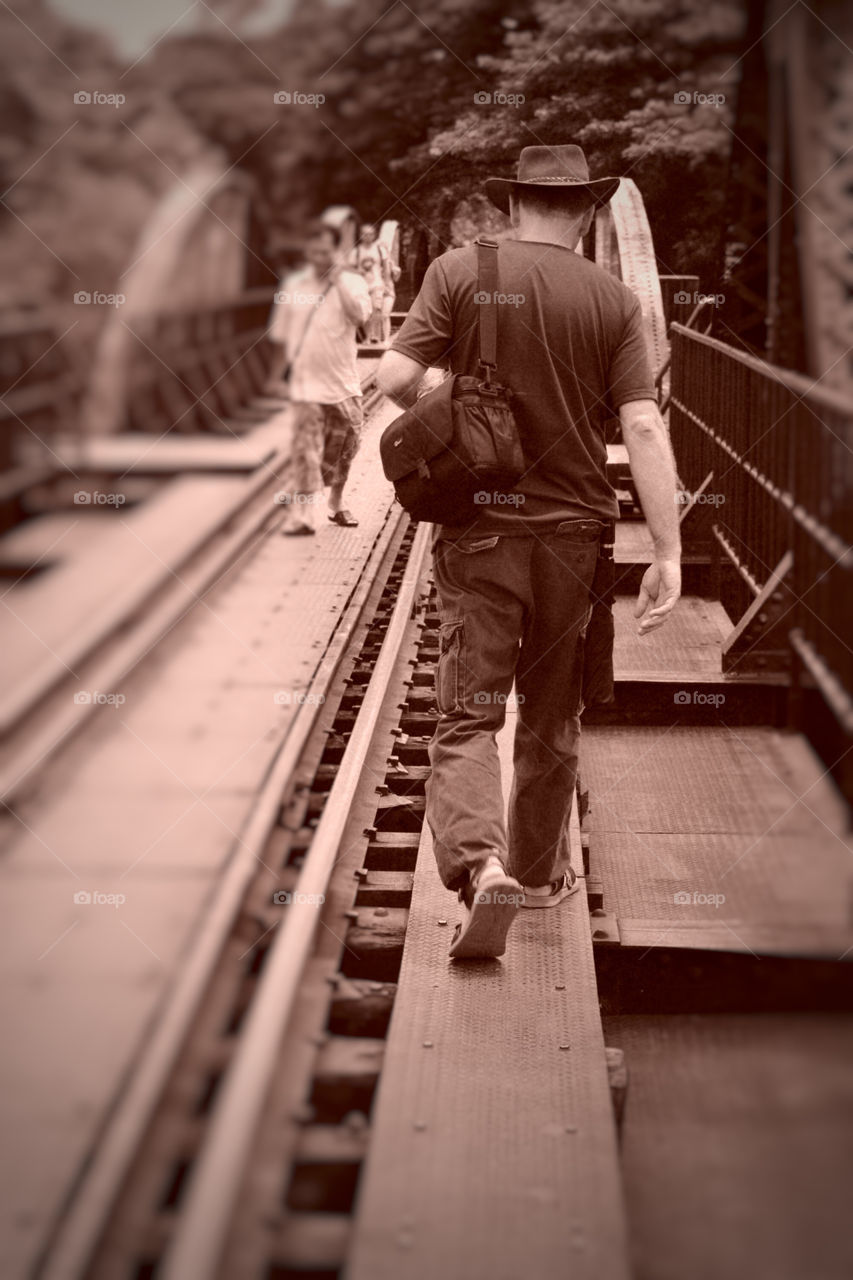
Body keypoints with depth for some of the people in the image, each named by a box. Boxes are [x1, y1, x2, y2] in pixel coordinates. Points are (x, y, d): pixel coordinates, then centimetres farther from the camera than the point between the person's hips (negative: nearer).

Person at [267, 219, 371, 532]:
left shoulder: (351, 281, -1)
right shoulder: (293, 284, 5)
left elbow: (360, 316, -22)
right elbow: (281, 336, 13)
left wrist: (338, 280, -21)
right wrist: (274, 376, 15)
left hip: (344, 383, 1)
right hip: (307, 384, -1)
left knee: (344, 447, 12)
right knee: (306, 447, -12)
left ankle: (336, 503, 33)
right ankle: (303, 513, -17)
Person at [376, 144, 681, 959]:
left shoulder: (458, 272, -3)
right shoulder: (613, 299, -1)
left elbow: (395, 377, -10)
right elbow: (643, 427, -7)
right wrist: (668, 554, -7)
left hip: (479, 529, -2)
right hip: (574, 530, 2)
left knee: (466, 715, 2)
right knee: (551, 719, 17)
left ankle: (479, 865, -21)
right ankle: (537, 874, 31)